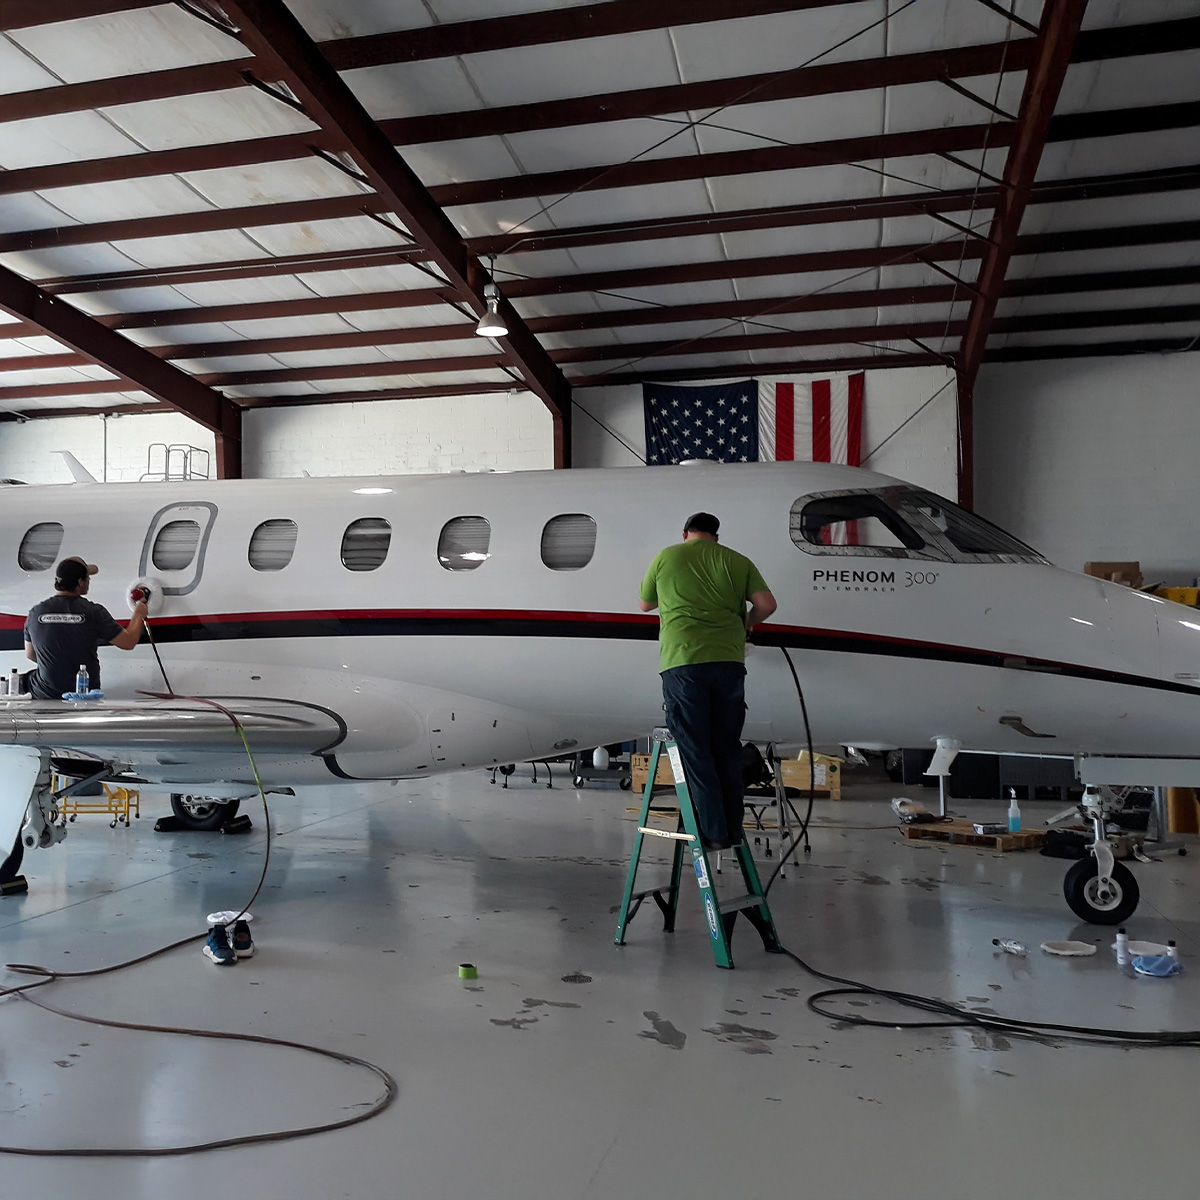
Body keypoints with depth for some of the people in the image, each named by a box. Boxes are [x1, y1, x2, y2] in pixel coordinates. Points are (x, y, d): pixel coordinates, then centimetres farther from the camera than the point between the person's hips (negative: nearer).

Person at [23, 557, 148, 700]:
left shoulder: (35, 612, -4)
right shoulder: (94, 612, -14)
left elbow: (30, 654, 9)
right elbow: (129, 643, -8)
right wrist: (138, 615, 9)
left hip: (45, 694, 1)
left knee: (26, 678, 30)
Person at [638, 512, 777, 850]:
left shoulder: (665, 557, 10)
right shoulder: (737, 561, 12)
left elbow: (645, 604, 21)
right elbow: (767, 604, 3)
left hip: (682, 661, -2)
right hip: (728, 661, 2)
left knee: (695, 752, 2)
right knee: (727, 751, 12)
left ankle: (714, 832, -1)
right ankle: (733, 831, 15)